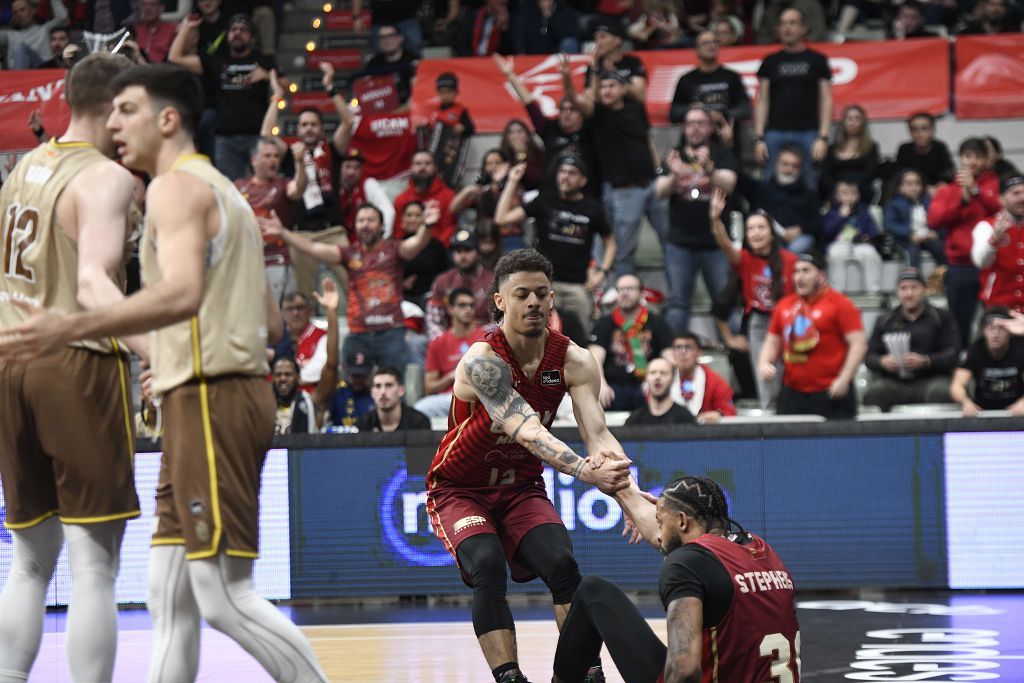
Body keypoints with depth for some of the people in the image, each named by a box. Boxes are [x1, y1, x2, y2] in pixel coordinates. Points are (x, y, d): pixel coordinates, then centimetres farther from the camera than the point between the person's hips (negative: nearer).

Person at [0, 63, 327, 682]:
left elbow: (183, 294, -28)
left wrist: (75, 328, -36)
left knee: (225, 595, -11)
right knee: (170, 594, 9)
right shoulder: (222, 191, 22)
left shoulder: (177, 186, -9)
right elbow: (269, 323, 24)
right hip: (211, 398, 10)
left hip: (209, 399, -10)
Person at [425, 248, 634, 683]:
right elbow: (526, 430, -42)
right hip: (459, 491, -4)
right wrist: (585, 472, -57)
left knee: (563, 565, -19)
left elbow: (597, 435, -23)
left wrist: (627, 490, -44)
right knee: (488, 567, -28)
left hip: (521, 489, 4)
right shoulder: (482, 360, -28)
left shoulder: (573, 361, -12)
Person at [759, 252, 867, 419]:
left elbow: (858, 344, -8)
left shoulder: (840, 304, -3)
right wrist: (764, 364, 2)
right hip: (791, 393, 5)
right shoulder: (784, 306, 13)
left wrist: (843, 379, -16)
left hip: (830, 394, -5)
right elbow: (773, 343, 22)